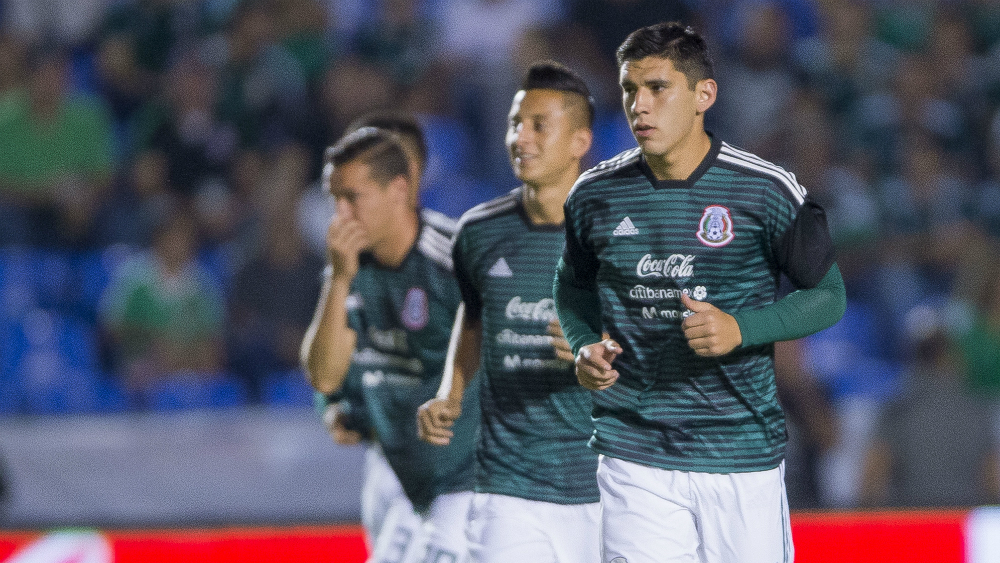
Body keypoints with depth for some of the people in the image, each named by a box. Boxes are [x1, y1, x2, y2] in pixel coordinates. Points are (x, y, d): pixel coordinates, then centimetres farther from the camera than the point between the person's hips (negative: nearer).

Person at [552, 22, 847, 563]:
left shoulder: (767, 191, -5)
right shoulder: (596, 194, 4)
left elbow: (828, 294, 3)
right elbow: (573, 288, 22)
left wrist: (740, 330, -13)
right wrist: (585, 348, 1)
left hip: (743, 454, -1)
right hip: (633, 457, 1)